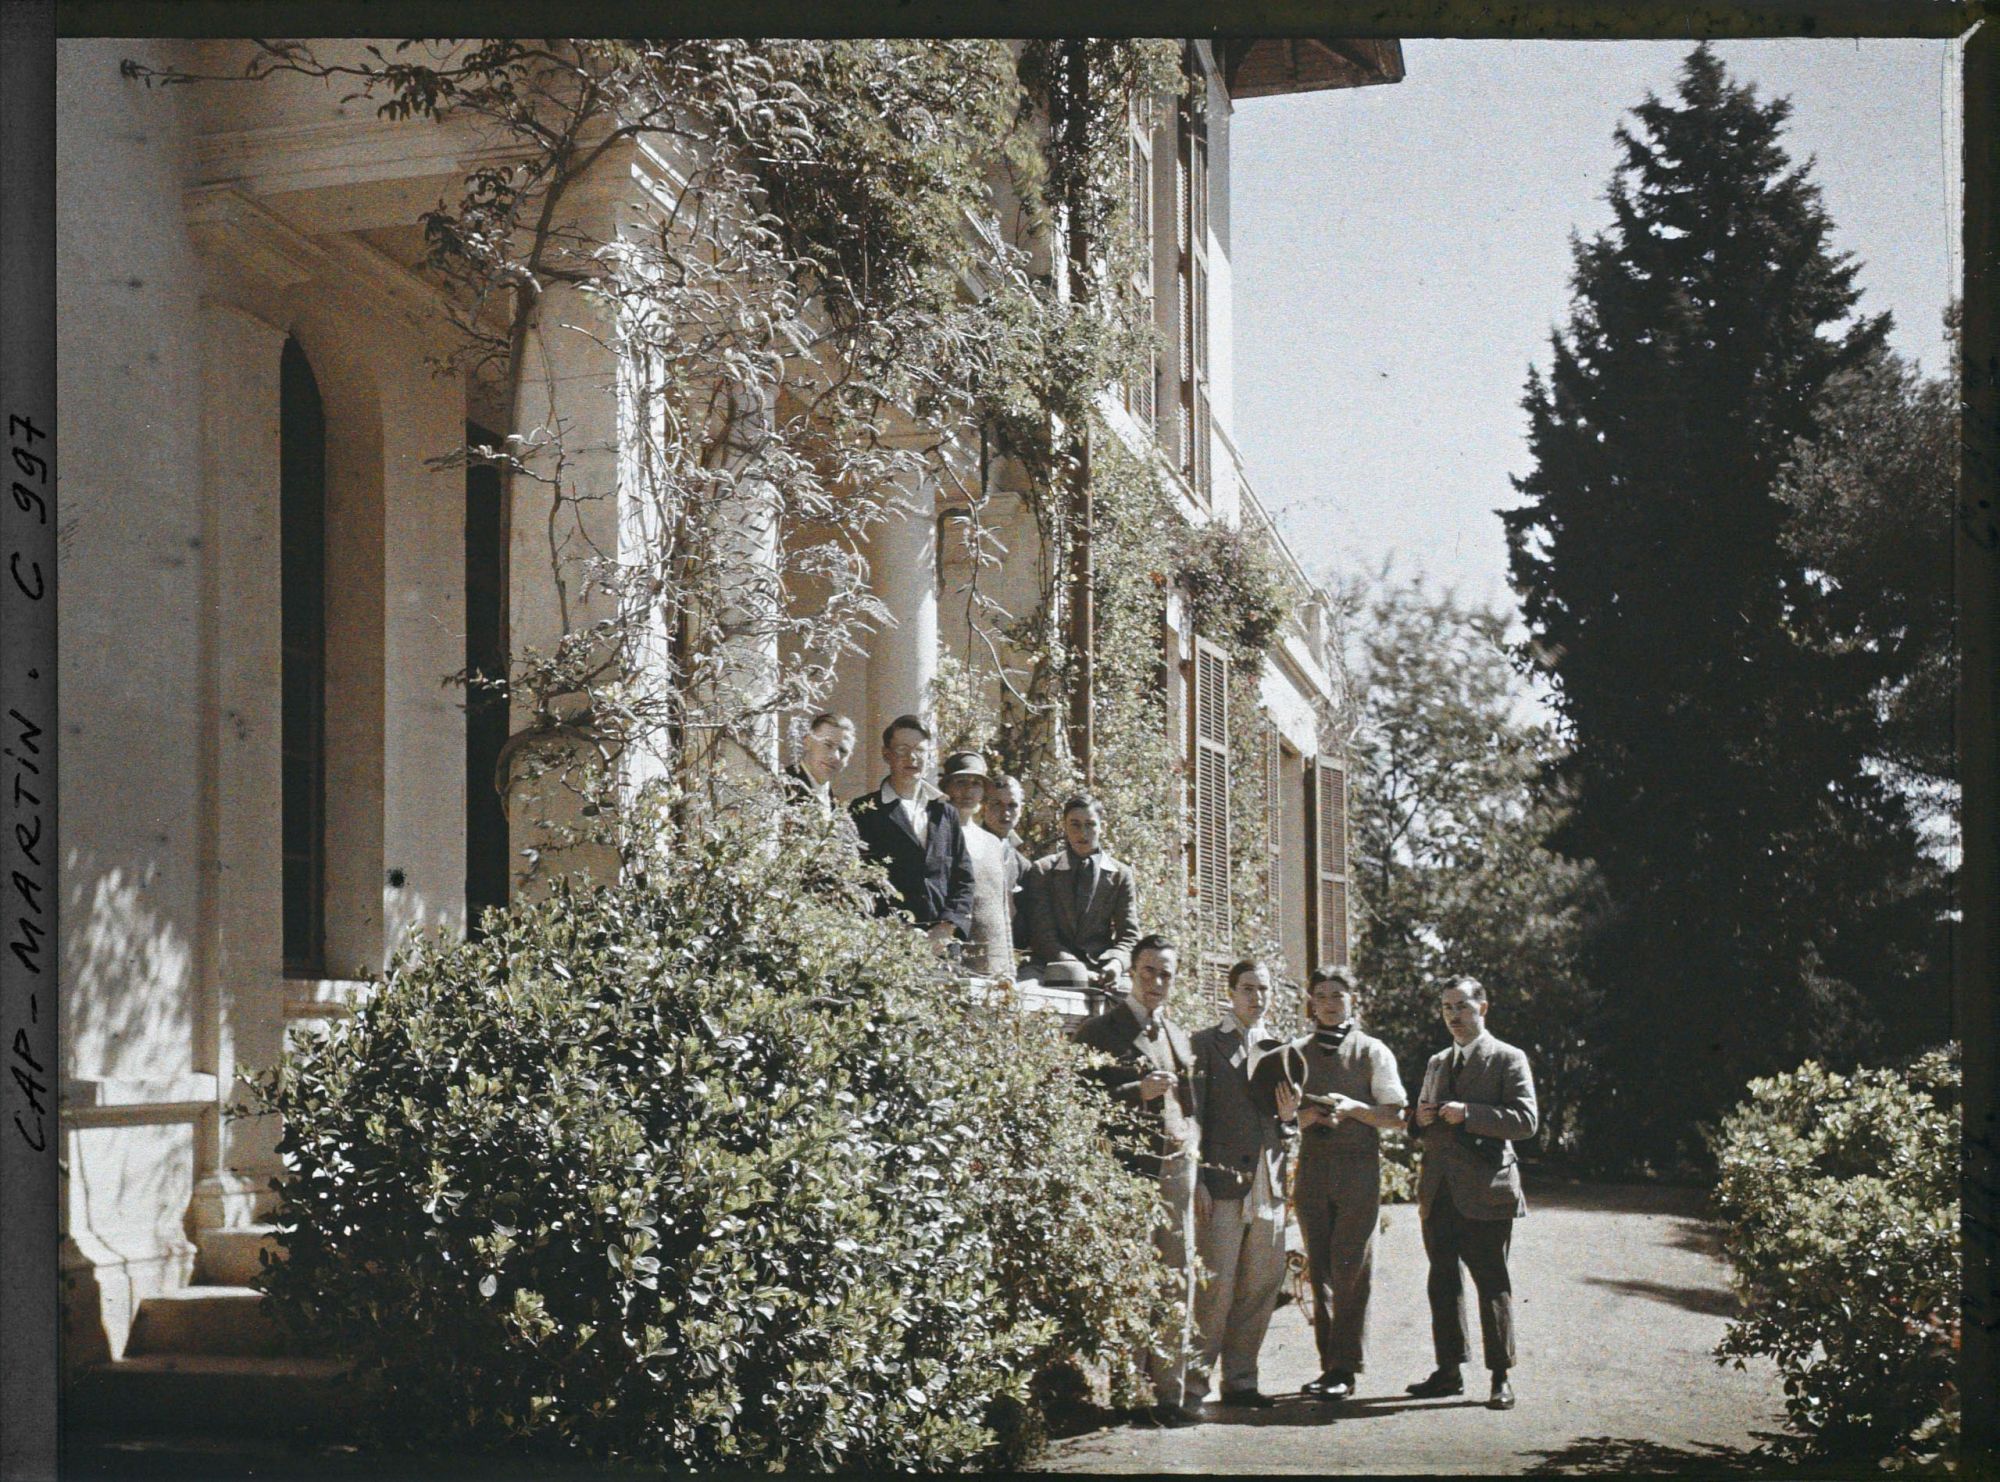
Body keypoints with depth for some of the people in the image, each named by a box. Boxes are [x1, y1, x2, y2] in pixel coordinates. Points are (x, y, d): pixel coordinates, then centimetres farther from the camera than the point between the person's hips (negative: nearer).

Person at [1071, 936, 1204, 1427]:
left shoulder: (1179, 1037, 20)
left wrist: (1191, 1137, 9)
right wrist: (1137, 1092, -16)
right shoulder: (1098, 1032, -1)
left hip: (1176, 1172, 6)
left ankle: (1170, 1391, 10)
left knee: (1178, 1283, 5)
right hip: (1126, 1173, -6)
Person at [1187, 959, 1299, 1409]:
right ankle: (1193, 1382, -1)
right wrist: (1196, 1179, -10)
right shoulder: (1206, 1044, 2)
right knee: (1215, 1286, -8)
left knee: (1263, 1285, 7)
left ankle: (1240, 1380, 16)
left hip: (1267, 1184, 6)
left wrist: (1287, 1115, -2)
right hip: (1221, 1182, -5)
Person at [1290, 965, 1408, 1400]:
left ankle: (1345, 1368, -2)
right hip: (1312, 1166, 3)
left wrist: (1355, 1108, -16)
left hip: (1358, 1168, -3)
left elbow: (1397, 1115, -1)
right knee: (1319, 1268, 5)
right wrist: (1308, 1115, -9)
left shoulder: (1372, 1052, 3)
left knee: (1351, 1268, -6)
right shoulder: (1298, 1053, 12)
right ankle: (1328, 1361, 11)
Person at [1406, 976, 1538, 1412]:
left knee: (1491, 1282, -3)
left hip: (1485, 1191, -6)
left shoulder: (1508, 1060, 0)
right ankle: (1449, 1370, 17)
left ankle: (1500, 1377, 2)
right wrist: (1420, 1118, 4)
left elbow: (1525, 1120, -11)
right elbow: (1421, 1124, 28)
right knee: (1443, 1279, 9)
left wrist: (1468, 1113, -19)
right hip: (1439, 1191, 6)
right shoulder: (1437, 1063, 20)